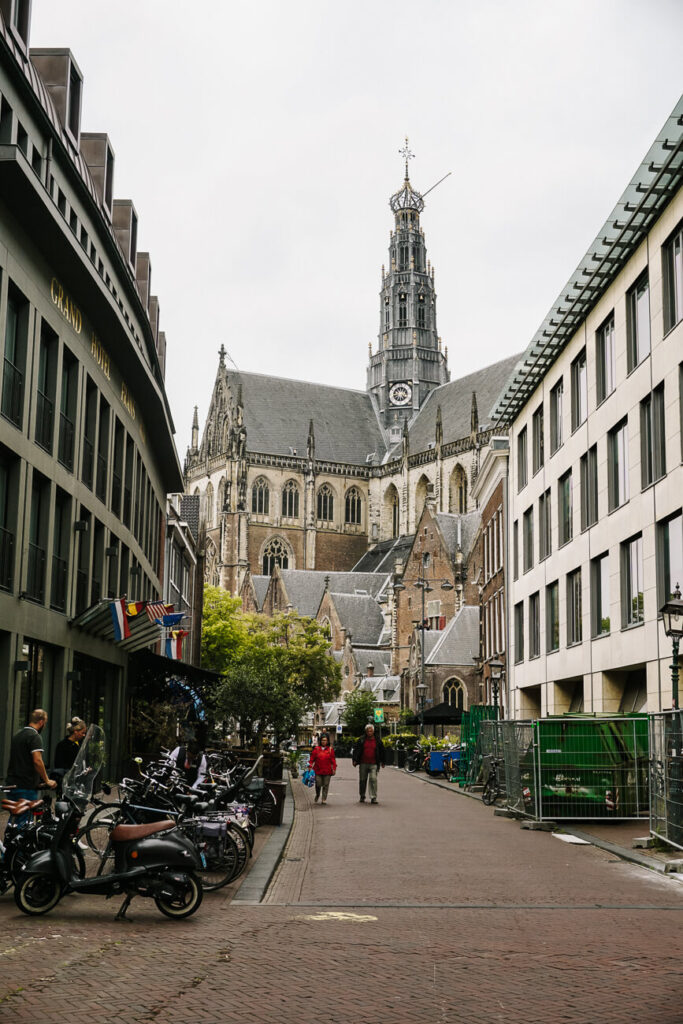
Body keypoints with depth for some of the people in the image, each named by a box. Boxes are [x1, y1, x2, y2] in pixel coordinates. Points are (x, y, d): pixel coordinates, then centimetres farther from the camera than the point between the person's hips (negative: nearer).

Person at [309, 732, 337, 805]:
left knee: (326, 785, 0)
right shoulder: (316, 749, 4)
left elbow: (333, 760, 5)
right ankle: (317, 796, 28)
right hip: (318, 771, 0)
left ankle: (324, 799, 8)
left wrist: (334, 768, 0)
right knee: (318, 784, 1)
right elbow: (312, 759, 6)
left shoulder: (330, 749, 5)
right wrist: (310, 766, -2)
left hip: (327, 771, 0)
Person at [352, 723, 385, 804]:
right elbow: (356, 750, 5)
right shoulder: (362, 740, 3)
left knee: (373, 779, -11)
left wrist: (382, 762, 14)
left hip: (373, 764, -1)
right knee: (362, 780, 8)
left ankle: (373, 798, -9)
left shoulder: (377, 740, 5)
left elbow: (382, 751, 14)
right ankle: (362, 797, 23)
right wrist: (354, 760, -1)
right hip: (363, 763, 1)